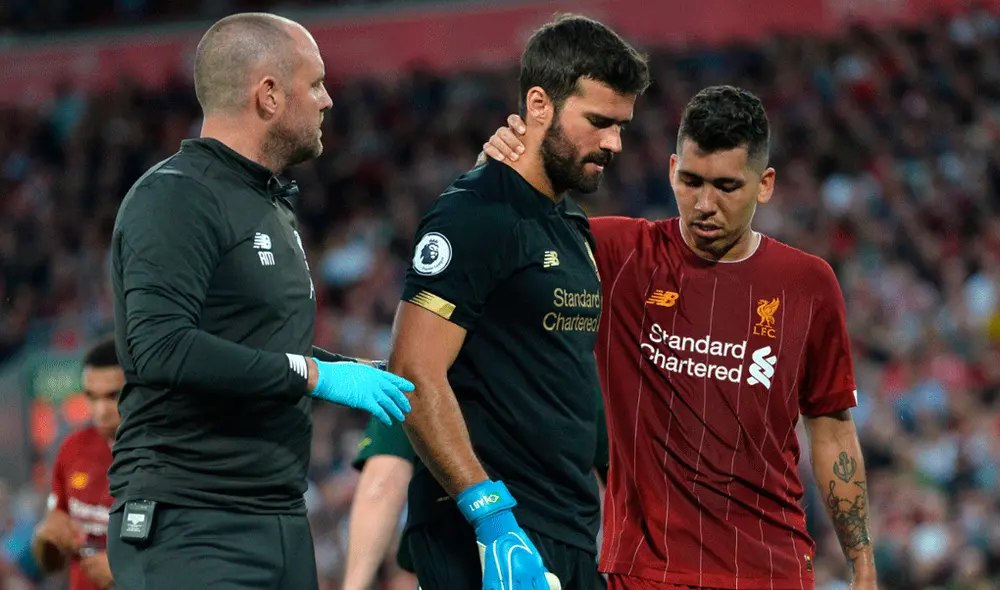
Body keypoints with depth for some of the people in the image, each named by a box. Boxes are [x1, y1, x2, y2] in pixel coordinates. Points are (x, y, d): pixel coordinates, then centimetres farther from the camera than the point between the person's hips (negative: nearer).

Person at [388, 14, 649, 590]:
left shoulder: (574, 225, 18)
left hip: (571, 540, 9)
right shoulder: (474, 215, -10)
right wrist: (492, 516, -24)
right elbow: (416, 375, -18)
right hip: (487, 539, -9)